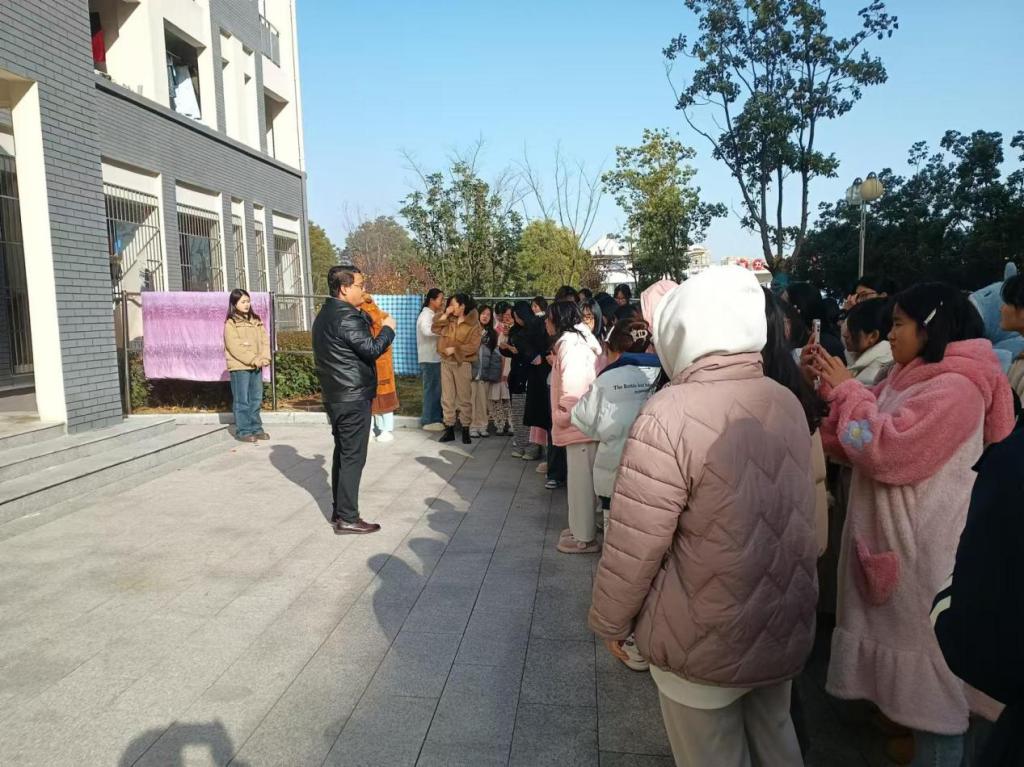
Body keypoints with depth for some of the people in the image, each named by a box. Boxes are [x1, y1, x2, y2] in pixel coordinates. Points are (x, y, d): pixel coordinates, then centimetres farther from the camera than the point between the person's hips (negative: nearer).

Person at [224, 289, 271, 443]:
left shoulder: (256, 321, 13)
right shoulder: (231, 324, -5)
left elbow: (265, 340, 8)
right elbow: (235, 347, -14)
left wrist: (265, 358, -8)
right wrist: (254, 360, -17)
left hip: (257, 366, 6)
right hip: (239, 367, -6)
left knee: (256, 399, 9)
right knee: (242, 401, -2)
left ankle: (256, 428, 17)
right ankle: (242, 431, 4)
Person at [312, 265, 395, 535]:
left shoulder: (325, 315, 13)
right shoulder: (347, 317, -18)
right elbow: (372, 349, -19)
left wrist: (364, 319, 12)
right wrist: (388, 329, -4)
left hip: (335, 396, 10)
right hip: (353, 397, -10)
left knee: (342, 452, 16)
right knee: (353, 457, -4)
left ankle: (339, 510, 23)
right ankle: (347, 518, 0)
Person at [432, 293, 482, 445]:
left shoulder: (473, 324, -8)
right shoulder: (449, 320, 9)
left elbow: (474, 346, -15)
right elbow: (435, 329, 1)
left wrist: (455, 349, -17)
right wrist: (445, 314, -6)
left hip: (462, 364, -5)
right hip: (446, 362, 5)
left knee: (464, 398, 3)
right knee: (447, 397, 7)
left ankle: (465, 431, 10)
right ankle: (449, 430, 14)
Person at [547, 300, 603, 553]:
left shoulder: (569, 343, -15)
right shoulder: (581, 339, 15)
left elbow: (573, 387, -24)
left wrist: (561, 417, -13)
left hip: (578, 425, -10)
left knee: (581, 480, 0)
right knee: (586, 478, 18)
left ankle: (584, 538, 11)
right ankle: (582, 527, 30)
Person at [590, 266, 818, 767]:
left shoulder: (672, 413, -25)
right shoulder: (788, 403, -4)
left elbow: (634, 543, -21)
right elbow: (793, 516, 8)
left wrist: (609, 622, -6)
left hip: (707, 643, -6)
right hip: (786, 630, 6)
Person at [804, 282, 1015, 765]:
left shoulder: (954, 388, -20)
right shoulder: (909, 378, 11)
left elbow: (886, 452, -27)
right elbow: (852, 446, 10)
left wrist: (847, 389, -18)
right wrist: (828, 385, -3)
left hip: (926, 550, -9)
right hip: (891, 537, 9)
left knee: (929, 659, 6)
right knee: (904, 645, 22)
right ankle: (903, 717, 38)